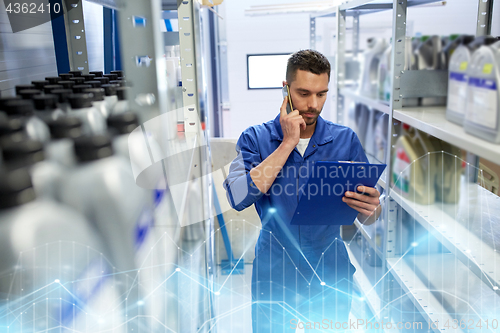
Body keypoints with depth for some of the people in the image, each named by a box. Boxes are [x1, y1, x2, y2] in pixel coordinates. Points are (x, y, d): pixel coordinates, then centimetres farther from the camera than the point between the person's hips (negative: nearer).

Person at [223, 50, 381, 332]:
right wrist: (288, 142, -18)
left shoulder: (346, 139, -1)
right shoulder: (255, 138, -4)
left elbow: (368, 217, 1)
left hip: (331, 277, 2)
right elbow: (238, 198, -21)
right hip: (274, 276, -1)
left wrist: (371, 207, -24)